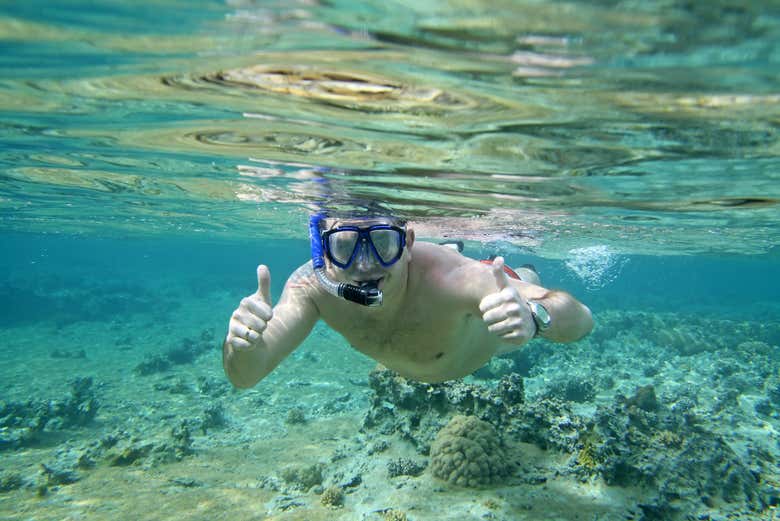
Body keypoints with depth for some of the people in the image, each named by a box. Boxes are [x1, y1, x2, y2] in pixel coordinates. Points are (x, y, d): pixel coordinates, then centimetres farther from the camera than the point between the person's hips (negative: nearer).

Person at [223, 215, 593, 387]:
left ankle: (524, 274, 61)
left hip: (484, 332, -2)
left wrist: (534, 317, -71)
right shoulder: (312, 286, -39)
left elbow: (582, 320, -47)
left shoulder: (445, 276, -49)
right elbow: (246, 376, -35)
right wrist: (243, 344, -59)